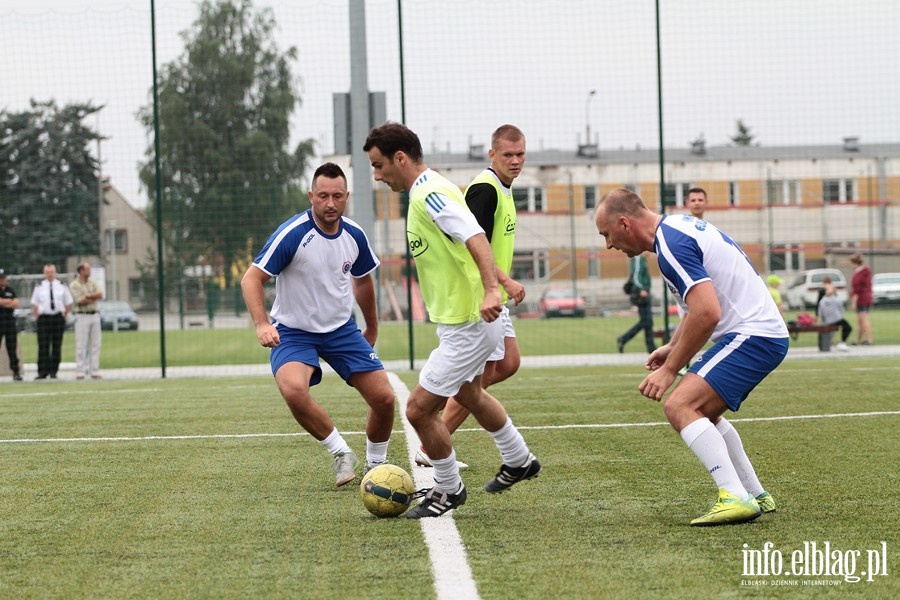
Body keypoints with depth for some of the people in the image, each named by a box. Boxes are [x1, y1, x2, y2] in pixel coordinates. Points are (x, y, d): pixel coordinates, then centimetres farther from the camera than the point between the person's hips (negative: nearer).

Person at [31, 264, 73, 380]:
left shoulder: (62, 286, 7)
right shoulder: (39, 287, 5)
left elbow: (68, 303, 12)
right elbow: (34, 304, 10)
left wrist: (64, 315, 4)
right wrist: (37, 317, 3)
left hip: (58, 318, 1)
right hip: (43, 317, -1)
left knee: (57, 346, 2)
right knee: (43, 346, -5)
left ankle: (54, 371, 8)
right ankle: (43, 372, -3)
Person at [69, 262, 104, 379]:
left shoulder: (93, 283, 12)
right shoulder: (74, 285, -4)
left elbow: (100, 295, -3)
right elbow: (80, 301, -15)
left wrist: (88, 296, -16)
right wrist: (94, 298, -6)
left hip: (95, 316, 5)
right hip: (82, 316, -5)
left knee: (95, 345, 5)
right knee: (81, 345, -5)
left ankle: (94, 371, 9)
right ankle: (80, 372, -3)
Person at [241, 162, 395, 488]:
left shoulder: (354, 235, -4)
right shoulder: (292, 234, -21)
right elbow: (252, 278, -19)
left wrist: (372, 329, 25)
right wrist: (262, 325, -33)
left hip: (342, 329, 4)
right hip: (293, 331, -4)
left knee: (384, 398, -4)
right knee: (293, 389, -33)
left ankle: (376, 467, 22)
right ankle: (341, 453, -12)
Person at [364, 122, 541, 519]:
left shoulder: (430, 195, -22)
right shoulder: (426, 192, 9)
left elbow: (477, 239, -35)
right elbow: (468, 244, 19)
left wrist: (491, 290, -47)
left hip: (467, 327, -11)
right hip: (464, 319, 11)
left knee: (419, 409, -6)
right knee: (468, 394, 32)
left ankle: (448, 490, 13)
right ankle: (518, 461, 50)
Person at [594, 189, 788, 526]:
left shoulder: (671, 245, -18)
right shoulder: (677, 226, 15)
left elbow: (707, 313, -26)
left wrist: (670, 369, -17)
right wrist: (672, 347, 21)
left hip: (752, 336, -11)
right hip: (764, 333, 11)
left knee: (680, 406, -19)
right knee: (702, 413, 23)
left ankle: (735, 498, -25)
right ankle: (756, 496, 25)